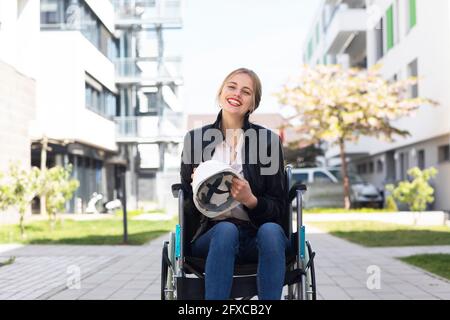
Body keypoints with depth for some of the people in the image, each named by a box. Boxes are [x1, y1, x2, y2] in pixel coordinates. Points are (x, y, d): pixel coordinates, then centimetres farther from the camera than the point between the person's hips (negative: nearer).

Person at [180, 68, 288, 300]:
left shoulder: (268, 140, 6)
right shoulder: (195, 139, 8)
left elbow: (278, 207, 4)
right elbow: (186, 206, 10)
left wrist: (250, 200, -18)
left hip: (257, 235, 0)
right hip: (210, 235, 0)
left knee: (271, 231, -33)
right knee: (226, 230, -33)